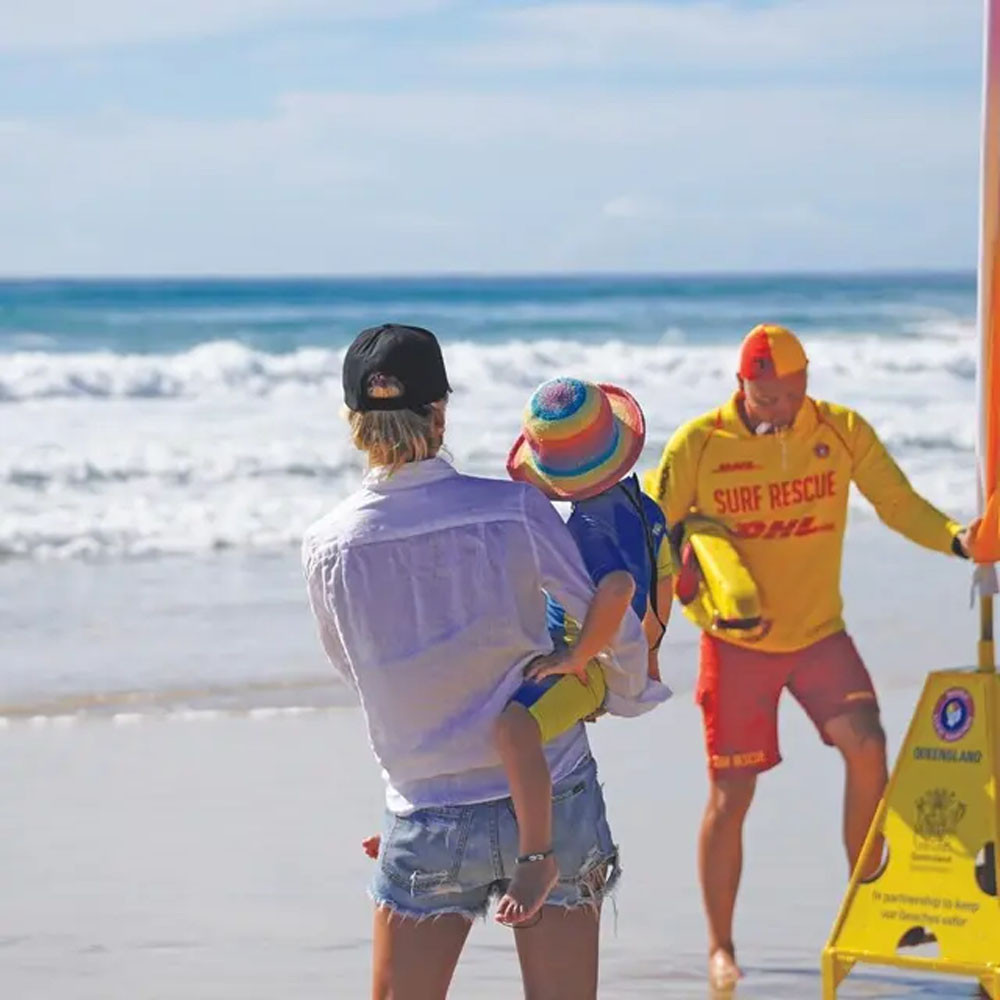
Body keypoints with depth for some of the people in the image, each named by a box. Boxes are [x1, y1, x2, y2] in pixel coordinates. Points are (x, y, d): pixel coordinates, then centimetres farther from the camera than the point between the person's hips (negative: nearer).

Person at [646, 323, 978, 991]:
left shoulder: (842, 431, -5)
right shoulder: (700, 444, -10)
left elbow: (899, 504, -2)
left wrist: (956, 539, -21)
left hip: (820, 634, 1)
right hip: (736, 643, -1)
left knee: (867, 746, -20)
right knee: (732, 795, 0)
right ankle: (721, 948, 17)